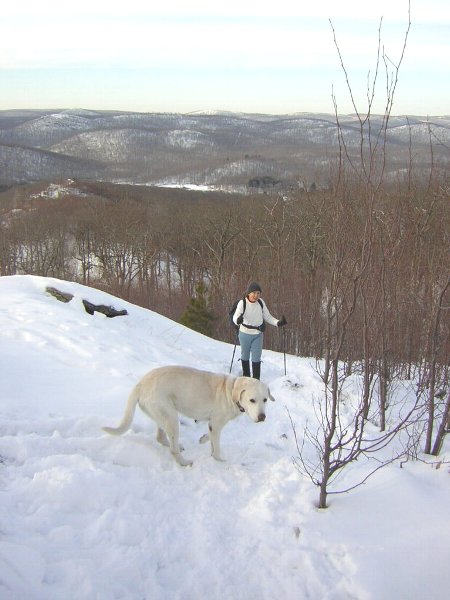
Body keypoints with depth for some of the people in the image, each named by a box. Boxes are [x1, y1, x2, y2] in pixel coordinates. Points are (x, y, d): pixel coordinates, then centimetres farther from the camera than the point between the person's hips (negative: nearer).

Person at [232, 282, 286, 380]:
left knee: (256, 358, -1)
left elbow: (267, 317, 0)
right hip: (245, 334, -1)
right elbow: (235, 316, -26)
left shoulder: (261, 302, -9)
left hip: (258, 335, 1)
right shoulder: (242, 303, -18)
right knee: (245, 356, 17)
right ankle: (246, 377, 37)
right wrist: (238, 320, -50)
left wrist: (278, 322, -15)